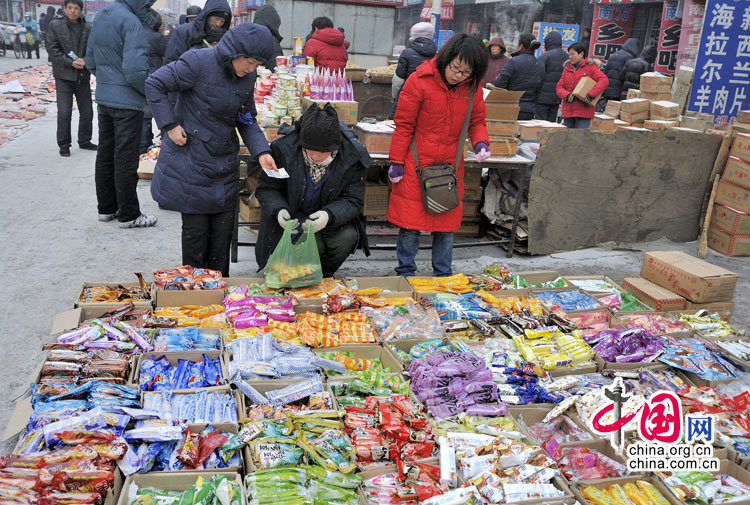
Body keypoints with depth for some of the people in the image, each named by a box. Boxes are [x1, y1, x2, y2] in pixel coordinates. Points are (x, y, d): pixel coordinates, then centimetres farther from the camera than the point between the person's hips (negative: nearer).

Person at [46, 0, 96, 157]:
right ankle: (63, 144, 6)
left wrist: (84, 60, -18)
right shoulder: (55, 25, -1)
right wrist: (71, 63, -16)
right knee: (64, 112, -5)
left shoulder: (88, 28, 5)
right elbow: (52, 49, -6)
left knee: (87, 111, 10)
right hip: (63, 76, -3)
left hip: (83, 76, 3)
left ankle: (84, 141, 28)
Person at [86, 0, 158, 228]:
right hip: (127, 102, -8)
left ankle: (106, 207, 26)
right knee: (126, 159, 0)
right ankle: (128, 215, 9)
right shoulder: (130, 21, -18)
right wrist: (151, 91, -9)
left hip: (103, 98, 8)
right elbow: (135, 69, -24)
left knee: (105, 155, 15)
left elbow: (90, 60, 16)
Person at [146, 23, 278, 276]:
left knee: (223, 229, 8)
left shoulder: (248, 76, 2)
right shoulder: (199, 63, -17)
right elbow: (155, 83, -11)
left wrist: (261, 151, -4)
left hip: (224, 165, 5)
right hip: (191, 161, -5)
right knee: (196, 229, 2)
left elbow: (247, 120, 11)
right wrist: (170, 125, -14)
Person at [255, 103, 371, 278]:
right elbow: (266, 187, -6)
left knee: (347, 237, -27)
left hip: (331, 217, 2)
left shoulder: (352, 155, -16)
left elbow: (353, 200, -13)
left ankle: (325, 276, 4)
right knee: (313, 244, -30)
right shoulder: (284, 149, -17)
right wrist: (278, 210, -28)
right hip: (292, 216, -2)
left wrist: (329, 215, -34)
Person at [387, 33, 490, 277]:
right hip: (416, 164, -3)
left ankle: (443, 274, 22)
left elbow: (477, 121, 15)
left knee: (447, 223, 9)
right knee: (411, 222, 0)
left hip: (451, 166, 4)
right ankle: (405, 272, 17)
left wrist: (480, 142, -7)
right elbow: (403, 124, -6)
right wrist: (396, 162, -7)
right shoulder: (420, 81, -10)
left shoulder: (472, 87, 2)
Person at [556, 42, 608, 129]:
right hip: (568, 111, 5)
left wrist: (591, 95, -22)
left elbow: (604, 80, -12)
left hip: (584, 111, -5)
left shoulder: (590, 67, 0)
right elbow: (559, 87, 9)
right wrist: (567, 96, -13)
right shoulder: (567, 69, 15)